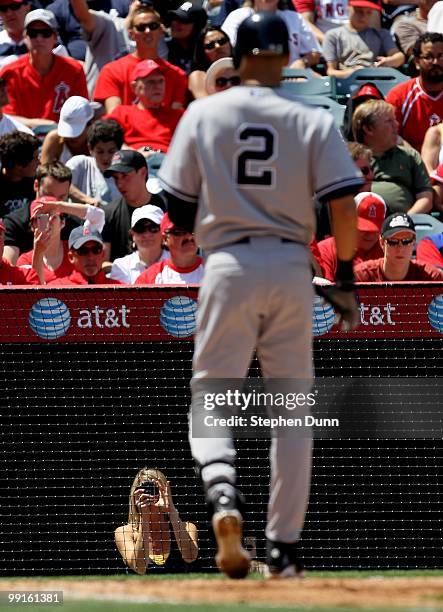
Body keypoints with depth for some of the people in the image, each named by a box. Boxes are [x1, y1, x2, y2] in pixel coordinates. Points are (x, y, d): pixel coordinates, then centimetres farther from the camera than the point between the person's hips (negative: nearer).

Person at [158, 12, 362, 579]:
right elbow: (343, 206, -6)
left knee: (210, 393, 6)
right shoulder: (312, 122, 1)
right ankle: (284, 547, 7)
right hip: (291, 268, 1)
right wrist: (345, 279, 3)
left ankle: (220, 487, -25)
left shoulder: (204, 115, 2)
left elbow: (178, 209, 3)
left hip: (228, 266, -1)